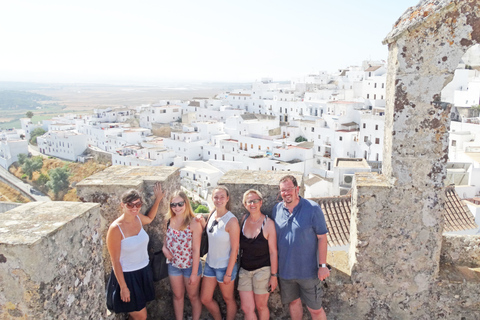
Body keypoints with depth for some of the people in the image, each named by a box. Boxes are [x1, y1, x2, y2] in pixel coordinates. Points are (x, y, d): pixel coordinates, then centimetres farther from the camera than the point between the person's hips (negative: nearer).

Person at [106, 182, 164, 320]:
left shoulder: (138, 218, -5)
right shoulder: (116, 228, -22)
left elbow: (150, 218, 22)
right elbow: (115, 261, -17)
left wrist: (158, 199, 15)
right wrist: (123, 287, -14)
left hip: (144, 272, 6)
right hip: (127, 276, -6)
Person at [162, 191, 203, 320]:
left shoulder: (194, 223, -20)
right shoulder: (169, 221, -6)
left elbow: (196, 250, -16)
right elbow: (166, 239, 11)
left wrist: (194, 273, -14)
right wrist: (164, 248, -12)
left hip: (191, 265, -4)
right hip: (174, 264, 4)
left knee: (193, 297, 15)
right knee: (178, 296, 20)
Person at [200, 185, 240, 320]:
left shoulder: (231, 221, -21)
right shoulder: (212, 215, -1)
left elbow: (234, 249, -18)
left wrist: (228, 273, -16)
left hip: (225, 266, -7)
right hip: (210, 263, 7)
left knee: (228, 299, 13)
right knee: (205, 299, 15)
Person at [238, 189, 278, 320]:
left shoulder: (268, 223, -13)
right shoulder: (244, 220, -1)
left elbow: (273, 251, -11)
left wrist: (274, 275, -10)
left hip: (262, 270, -4)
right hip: (245, 270, 4)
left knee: (261, 306, 11)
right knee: (247, 308, 5)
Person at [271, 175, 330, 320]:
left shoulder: (312, 208, -12)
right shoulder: (277, 209, 0)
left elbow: (322, 237, -10)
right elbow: (273, 238, 8)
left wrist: (323, 265, -12)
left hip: (308, 270, -4)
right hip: (285, 269, 4)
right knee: (293, 302, 20)